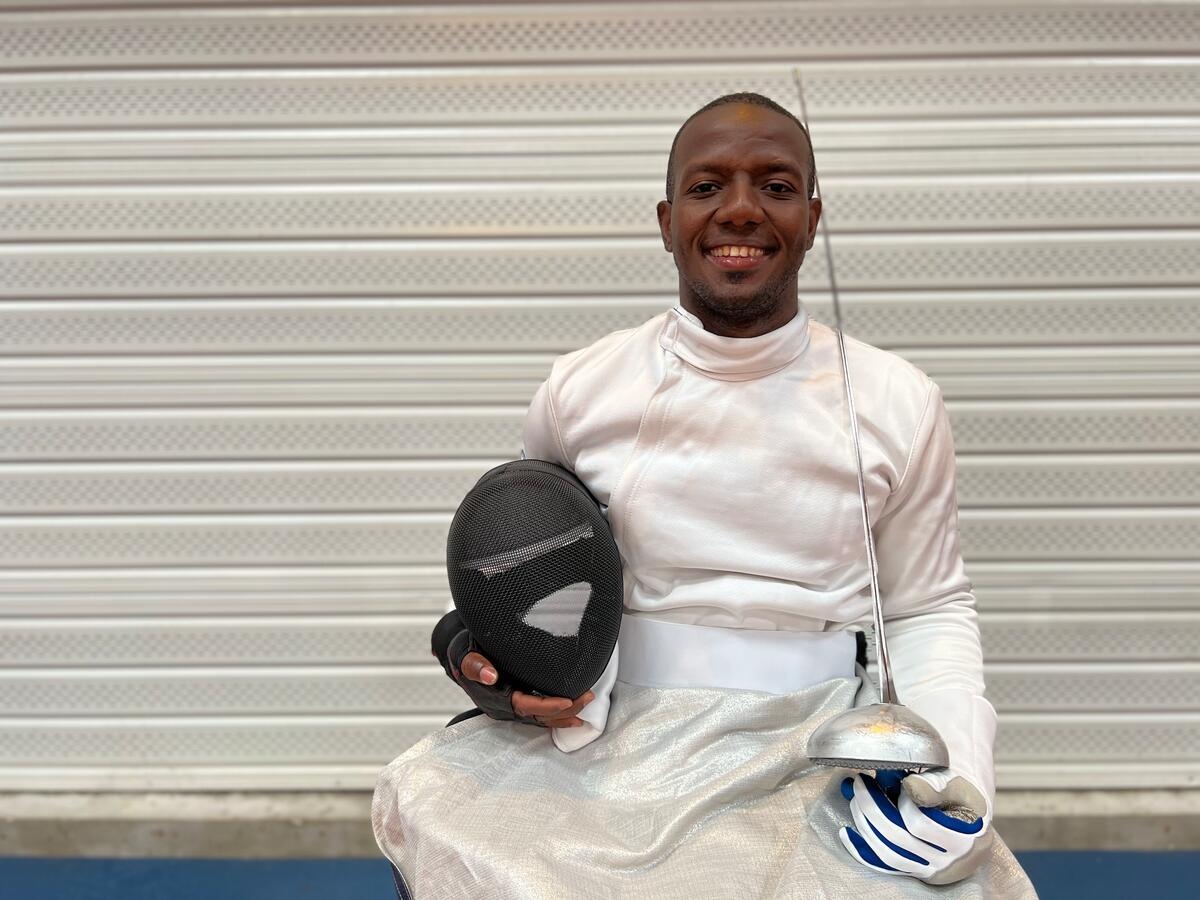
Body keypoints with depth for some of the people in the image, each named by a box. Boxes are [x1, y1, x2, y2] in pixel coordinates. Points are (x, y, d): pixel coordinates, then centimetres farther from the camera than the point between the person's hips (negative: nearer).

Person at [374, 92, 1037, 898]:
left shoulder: (899, 404, -1)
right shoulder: (579, 392, 0)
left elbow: (930, 609, 6)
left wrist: (949, 765, -11)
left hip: (824, 759, 0)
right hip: (622, 747, 1)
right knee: (427, 795, -23)